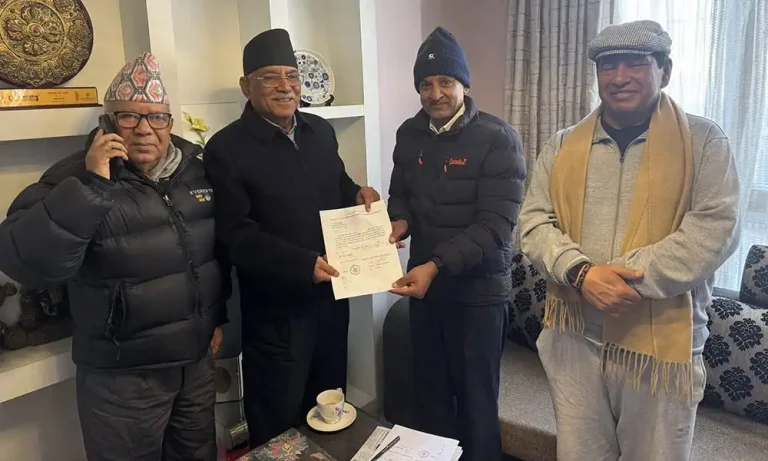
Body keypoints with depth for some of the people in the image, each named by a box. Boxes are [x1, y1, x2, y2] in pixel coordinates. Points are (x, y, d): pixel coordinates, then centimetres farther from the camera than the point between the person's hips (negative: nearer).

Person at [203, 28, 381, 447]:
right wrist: (303, 264, -26)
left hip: (331, 297, 6)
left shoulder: (320, 131, 6)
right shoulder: (227, 148, -13)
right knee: (278, 429, 11)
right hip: (275, 310, -6)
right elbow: (236, 236, -18)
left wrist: (358, 194, -4)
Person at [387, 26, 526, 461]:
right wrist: (400, 222, -9)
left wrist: (436, 264, -30)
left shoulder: (498, 138, -15)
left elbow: (495, 225, -21)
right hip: (425, 283, 5)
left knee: (476, 400, 11)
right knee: (430, 391, 19)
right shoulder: (409, 134, 3)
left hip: (478, 290, -5)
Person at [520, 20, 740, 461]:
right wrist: (580, 272, -18)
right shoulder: (562, 146, 6)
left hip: (661, 341, -2)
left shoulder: (704, 141, -2)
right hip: (575, 336, 3)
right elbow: (536, 220, 1)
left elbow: (716, 228, -12)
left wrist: (630, 276, -21)